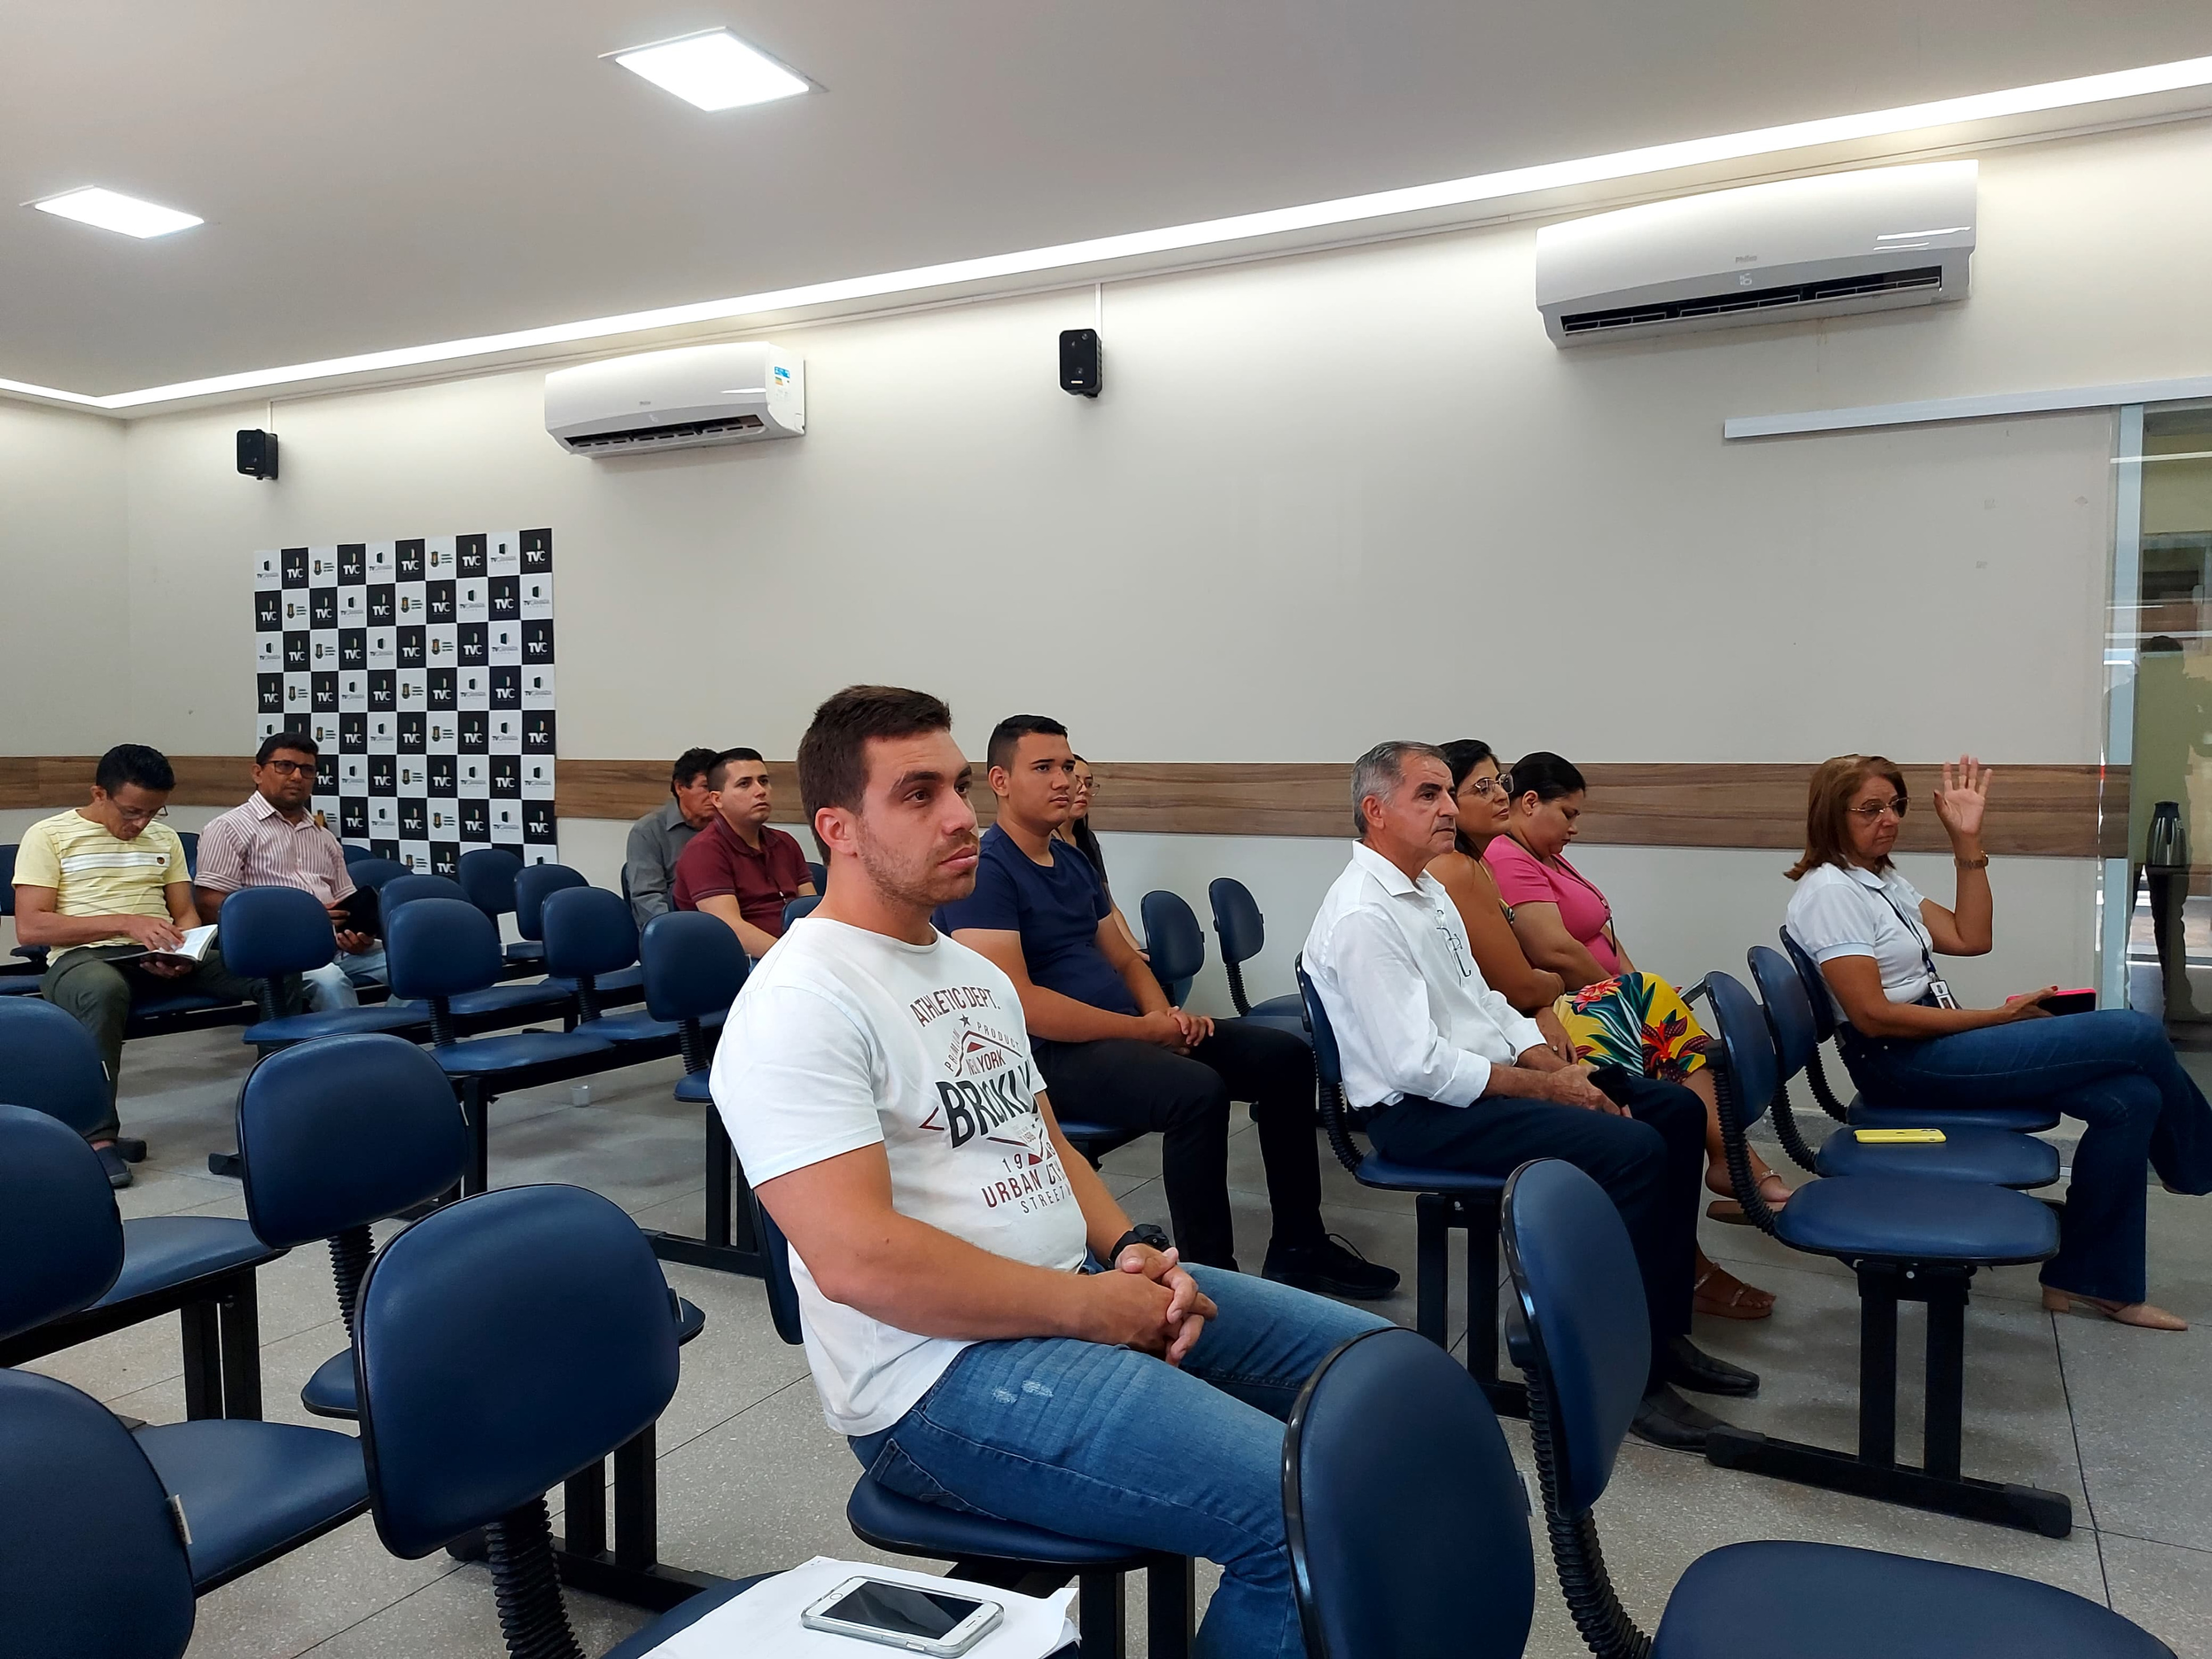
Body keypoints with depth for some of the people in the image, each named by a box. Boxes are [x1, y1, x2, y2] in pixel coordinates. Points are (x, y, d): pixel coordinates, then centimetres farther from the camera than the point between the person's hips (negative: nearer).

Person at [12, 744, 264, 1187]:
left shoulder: (164, 838, 20)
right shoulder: (48, 836, 5)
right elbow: (30, 927, -5)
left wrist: (183, 952, -8)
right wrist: (126, 922, -16)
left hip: (160, 960, 4)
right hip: (83, 958, -4)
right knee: (104, 988, -43)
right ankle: (98, 1137, -35)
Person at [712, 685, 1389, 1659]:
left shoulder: (976, 973, 14)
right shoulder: (799, 1004, -16)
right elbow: (856, 1258, -24)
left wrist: (1133, 1248, 0)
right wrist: (1090, 1305, -19)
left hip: (1084, 1289, 10)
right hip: (942, 1371, -9)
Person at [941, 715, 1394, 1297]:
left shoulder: (1072, 861, 18)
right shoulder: (984, 871, -12)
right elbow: (1015, 1001, -21)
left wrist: (1166, 1015, -2)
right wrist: (1143, 1030, -17)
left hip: (1127, 1032, 9)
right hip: (1050, 1053, -9)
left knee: (1285, 1057, 2)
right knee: (1198, 1090, -33)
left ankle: (1298, 1247, 11)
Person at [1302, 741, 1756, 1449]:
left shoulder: (1427, 889, 13)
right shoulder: (1364, 917, -20)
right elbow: (1419, 1066, -24)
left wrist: (1558, 1065, 0)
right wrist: (1547, 1088, -16)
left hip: (1484, 1077, 11)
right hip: (1421, 1111, -11)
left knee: (1678, 1111, 5)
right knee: (1633, 1149, -23)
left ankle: (1665, 1331, 12)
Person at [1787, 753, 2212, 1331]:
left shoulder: (1882, 879, 15)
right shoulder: (1829, 891, -15)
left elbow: (1971, 939, 9)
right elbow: (1874, 1016, -20)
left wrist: (1967, 841, 3)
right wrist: (1997, 1018, -15)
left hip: (1937, 1044, 9)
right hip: (1905, 1063, -9)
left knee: (2130, 1097, -6)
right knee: (2138, 1035, -11)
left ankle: (2092, 1278, 6)